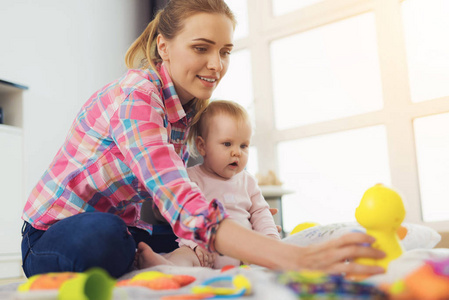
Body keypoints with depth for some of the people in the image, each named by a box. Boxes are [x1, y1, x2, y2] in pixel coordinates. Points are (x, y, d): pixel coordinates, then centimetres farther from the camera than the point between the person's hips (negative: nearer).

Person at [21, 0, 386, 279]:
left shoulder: (189, 106, 1)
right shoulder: (137, 93, -26)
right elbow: (182, 204, -40)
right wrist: (294, 258, -52)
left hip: (122, 227, 8)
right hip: (57, 233, -7)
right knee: (101, 237, -39)